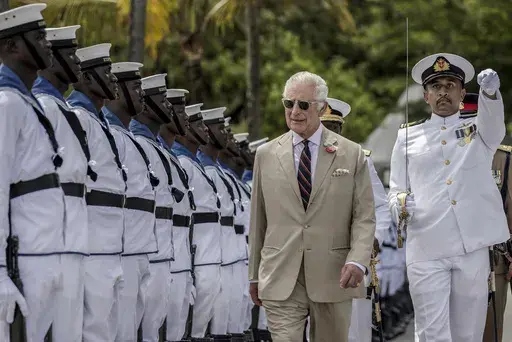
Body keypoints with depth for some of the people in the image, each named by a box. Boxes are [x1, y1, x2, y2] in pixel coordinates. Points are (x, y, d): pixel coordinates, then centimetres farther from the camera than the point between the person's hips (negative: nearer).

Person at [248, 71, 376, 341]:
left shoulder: (351, 154, 3)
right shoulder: (266, 155, 8)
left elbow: (364, 217, 0)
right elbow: (258, 220, 11)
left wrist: (358, 261, -17)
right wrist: (255, 275, 12)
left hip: (333, 277, 0)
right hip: (280, 279, 0)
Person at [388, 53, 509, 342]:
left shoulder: (479, 129, 13)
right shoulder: (408, 136, 13)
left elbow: (494, 120, -11)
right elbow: (396, 190, 14)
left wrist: (490, 91, -33)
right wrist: (400, 204, -11)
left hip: (473, 248, 1)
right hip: (427, 248, -1)